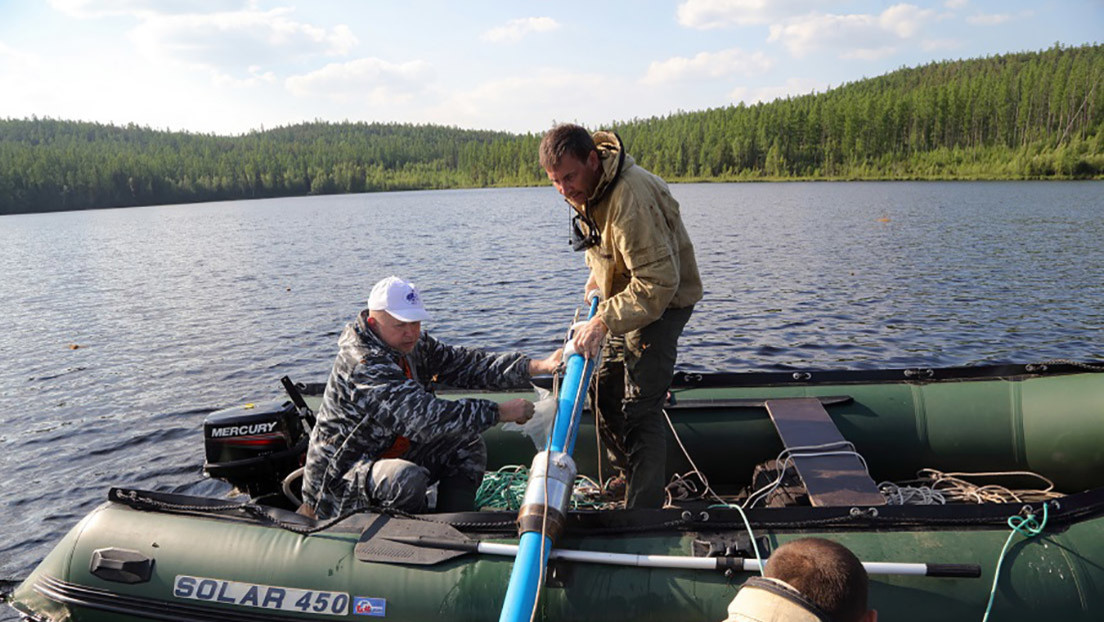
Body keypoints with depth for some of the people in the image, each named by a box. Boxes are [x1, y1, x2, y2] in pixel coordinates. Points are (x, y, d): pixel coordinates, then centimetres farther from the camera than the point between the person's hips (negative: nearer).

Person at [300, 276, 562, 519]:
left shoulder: (413, 344, -1)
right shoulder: (362, 366, -29)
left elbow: (464, 364, -4)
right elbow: (423, 417, -36)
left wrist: (536, 366, -14)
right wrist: (499, 412, -32)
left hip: (391, 455, 9)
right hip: (340, 479, -9)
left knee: (468, 446, 1)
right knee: (407, 477, -36)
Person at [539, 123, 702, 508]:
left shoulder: (630, 198, -34)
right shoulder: (584, 187, -3)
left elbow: (658, 282, -36)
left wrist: (604, 322, -38)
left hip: (662, 302, -10)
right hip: (626, 297, 10)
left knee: (640, 409, -10)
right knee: (606, 393, 18)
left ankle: (644, 510, 0)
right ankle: (628, 476, 36)